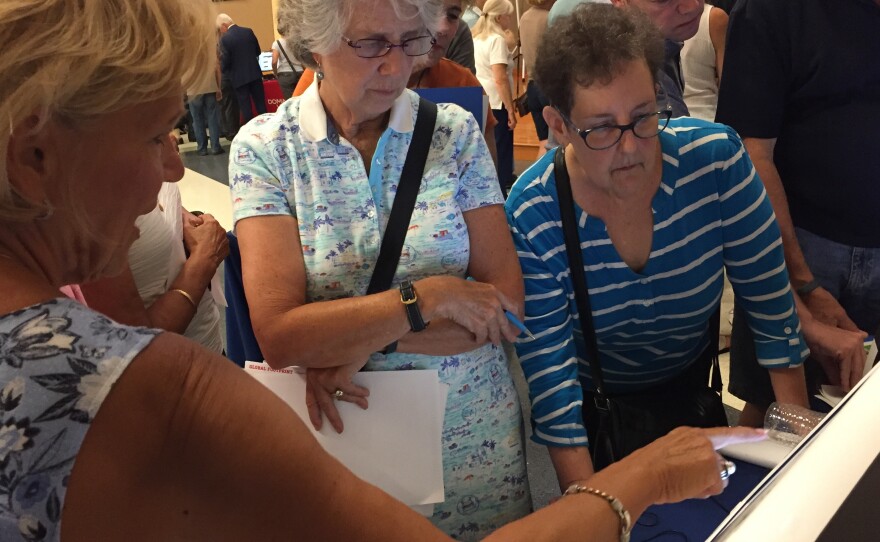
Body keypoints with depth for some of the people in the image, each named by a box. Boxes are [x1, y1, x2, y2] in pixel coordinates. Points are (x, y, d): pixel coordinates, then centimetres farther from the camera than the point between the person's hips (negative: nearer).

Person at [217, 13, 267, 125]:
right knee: (260, 103, 11)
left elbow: (225, 60, -13)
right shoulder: (248, 31, 2)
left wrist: (222, 69, 8)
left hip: (239, 77, -4)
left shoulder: (225, 38, -14)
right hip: (255, 73, 5)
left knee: (245, 107, 3)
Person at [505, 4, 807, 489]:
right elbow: (547, 366, -27)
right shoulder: (531, 217, -29)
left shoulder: (717, 161, -26)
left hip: (690, 381, 3)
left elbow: (769, 299, -16)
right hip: (593, 406, -2)